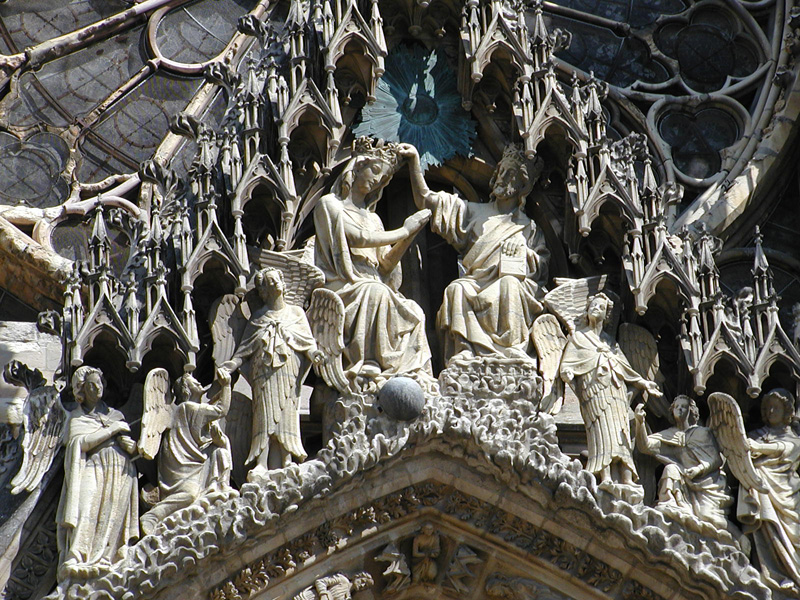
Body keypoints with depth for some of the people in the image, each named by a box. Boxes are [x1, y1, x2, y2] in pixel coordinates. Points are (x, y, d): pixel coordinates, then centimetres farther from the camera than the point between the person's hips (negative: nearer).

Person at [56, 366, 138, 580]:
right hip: (95, 469, -3)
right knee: (87, 512, -25)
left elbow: (129, 441, 22)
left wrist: (132, 446, -4)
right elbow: (82, 442, -5)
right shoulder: (76, 418, 14)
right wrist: (113, 429, -4)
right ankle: (75, 561, -34)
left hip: (122, 472, 3)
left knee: (111, 518, -15)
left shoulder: (115, 414, 24)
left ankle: (101, 561, -23)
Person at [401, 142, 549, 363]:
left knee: (508, 285, -36)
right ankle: (465, 350, -41)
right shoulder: (476, 212, 22)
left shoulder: (528, 227, 21)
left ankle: (512, 350, -39)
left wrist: (523, 251, -5)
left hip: (514, 281, -1)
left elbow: (541, 267, 14)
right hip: (477, 283, 1)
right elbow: (427, 198, 16)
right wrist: (415, 160, 7)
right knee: (457, 289, -32)